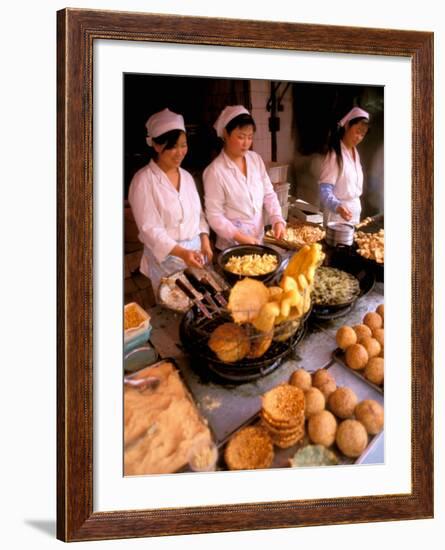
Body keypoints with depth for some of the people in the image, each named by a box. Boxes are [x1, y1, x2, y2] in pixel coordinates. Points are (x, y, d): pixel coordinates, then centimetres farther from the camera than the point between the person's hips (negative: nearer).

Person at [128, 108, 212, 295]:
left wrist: (205, 241, -1)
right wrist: (181, 252, -28)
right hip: (166, 257, -6)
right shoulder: (144, 181, -12)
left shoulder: (186, 176, 9)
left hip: (196, 253, 6)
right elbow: (150, 229, -17)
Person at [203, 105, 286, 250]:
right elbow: (214, 216, -15)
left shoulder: (256, 159, 0)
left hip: (258, 240, 5)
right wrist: (240, 237, -23)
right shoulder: (215, 171, -16)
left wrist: (277, 220, -10)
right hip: (232, 245, -5)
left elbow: (268, 194, 6)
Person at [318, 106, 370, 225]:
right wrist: (338, 206, -39)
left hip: (355, 212, 8)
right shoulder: (335, 154, -16)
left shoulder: (355, 152, 9)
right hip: (337, 213, -7)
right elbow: (325, 191, -22)